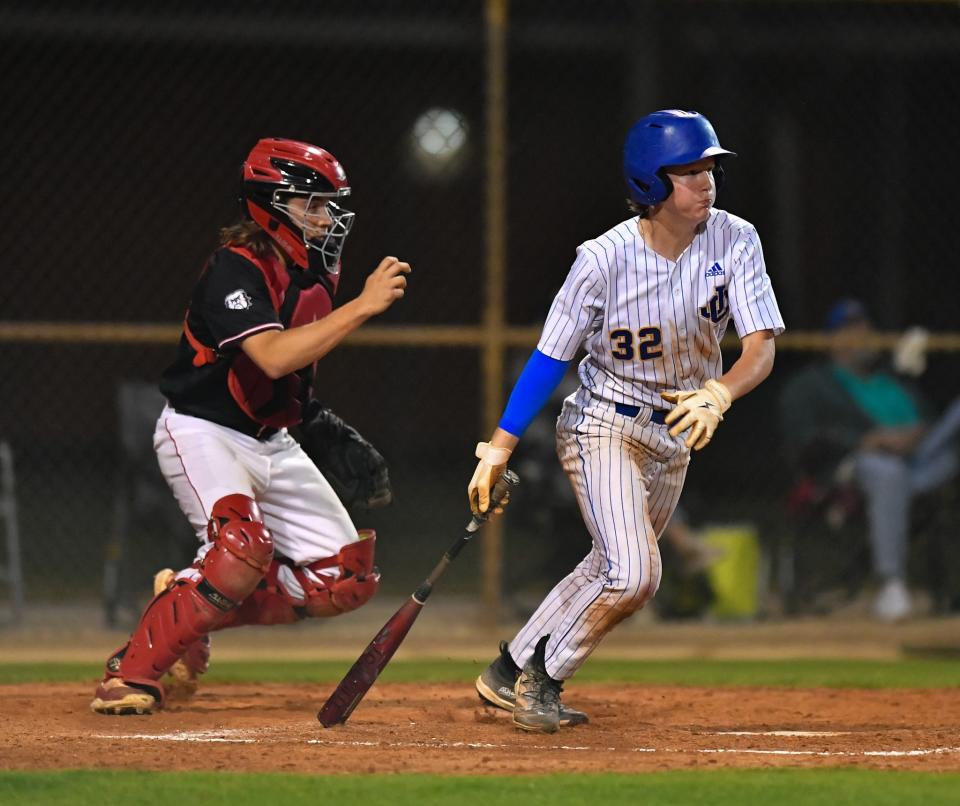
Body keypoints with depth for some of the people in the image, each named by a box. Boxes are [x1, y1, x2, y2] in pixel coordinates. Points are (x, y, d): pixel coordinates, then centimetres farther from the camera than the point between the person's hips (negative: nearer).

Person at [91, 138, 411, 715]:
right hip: (202, 434, -8)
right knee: (243, 548, -33)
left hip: (272, 442, 8)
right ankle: (134, 670, -20)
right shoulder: (236, 268, -21)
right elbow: (273, 356, -36)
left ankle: (191, 611, 12)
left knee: (347, 580, 0)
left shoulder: (318, 267, 5)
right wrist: (364, 306, -37)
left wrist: (316, 417, 12)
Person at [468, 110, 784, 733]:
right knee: (633, 575, -18)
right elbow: (552, 356, -14)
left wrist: (718, 393, -41)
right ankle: (542, 679, 2)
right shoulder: (605, 260, -21)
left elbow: (761, 348, -19)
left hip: (674, 436, 5)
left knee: (613, 574, 14)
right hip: (604, 425, -5)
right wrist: (499, 448, -17)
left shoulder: (734, 242, -13)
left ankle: (511, 673, 29)